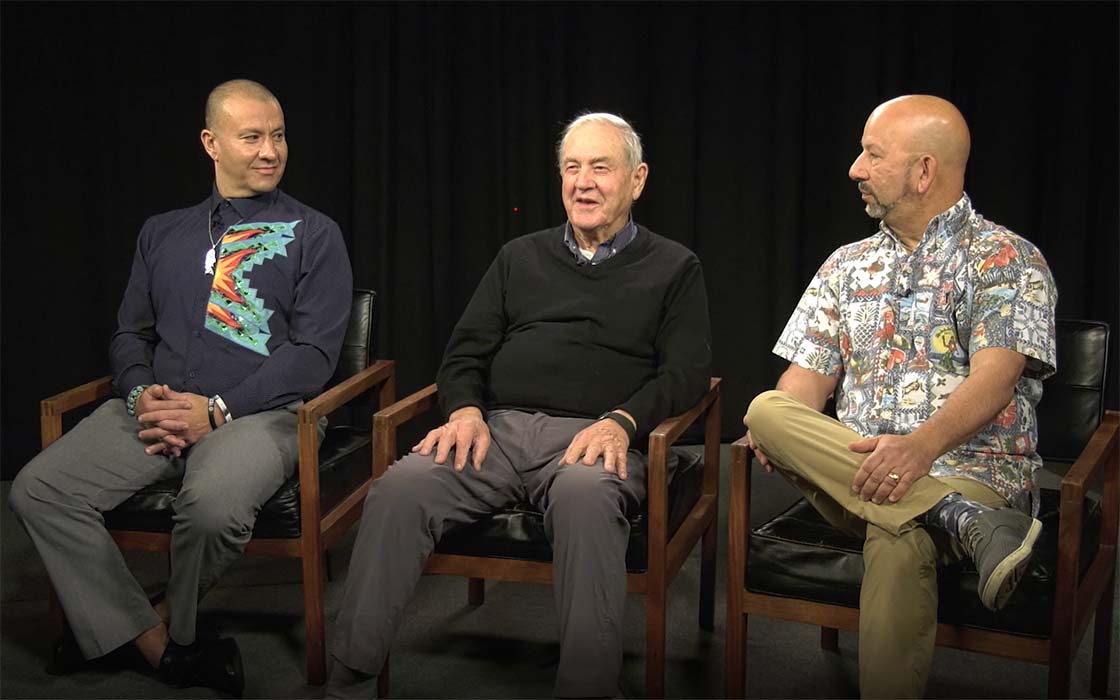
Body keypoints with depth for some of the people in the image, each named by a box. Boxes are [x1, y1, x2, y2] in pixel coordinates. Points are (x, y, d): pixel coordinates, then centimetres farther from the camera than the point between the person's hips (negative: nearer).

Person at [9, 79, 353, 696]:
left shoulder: (313, 236, 6)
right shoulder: (162, 233, 20)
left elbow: (313, 350, -4)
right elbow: (130, 332, 18)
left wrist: (217, 410, -13)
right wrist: (142, 394, -5)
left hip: (258, 412, -4)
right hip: (156, 408, 5)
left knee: (213, 505, -36)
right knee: (37, 490, -17)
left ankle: (166, 622, -3)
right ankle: (162, 649, -10)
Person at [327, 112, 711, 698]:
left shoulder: (673, 268, 15)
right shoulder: (521, 258, 25)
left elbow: (686, 372, 4)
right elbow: (466, 352, 20)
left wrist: (622, 421, -14)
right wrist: (465, 411, -2)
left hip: (592, 438, -3)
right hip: (497, 429, 3)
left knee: (585, 495, -40)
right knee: (399, 488, -26)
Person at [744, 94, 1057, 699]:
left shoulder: (1007, 260, 3)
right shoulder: (847, 265, 21)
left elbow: (995, 378, -13)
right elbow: (806, 378, 14)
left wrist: (921, 447, -33)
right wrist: (778, 432, -10)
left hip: (967, 469, -5)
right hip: (852, 474, 6)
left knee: (897, 544, -41)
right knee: (768, 409, -27)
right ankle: (975, 526, -35)